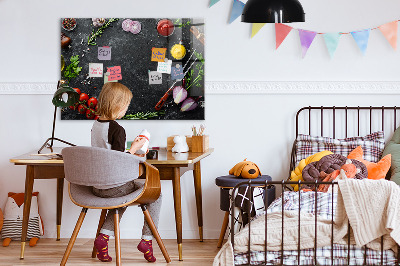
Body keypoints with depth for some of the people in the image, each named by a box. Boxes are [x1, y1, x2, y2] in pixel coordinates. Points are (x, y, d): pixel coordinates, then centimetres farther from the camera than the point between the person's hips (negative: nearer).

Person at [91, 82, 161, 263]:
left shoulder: (95, 125, 6)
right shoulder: (117, 129, -20)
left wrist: (130, 155, 18)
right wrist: (134, 148, -7)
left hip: (97, 186, 8)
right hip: (114, 186, -8)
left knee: (122, 196, 36)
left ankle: (104, 236, 19)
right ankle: (147, 239, 9)